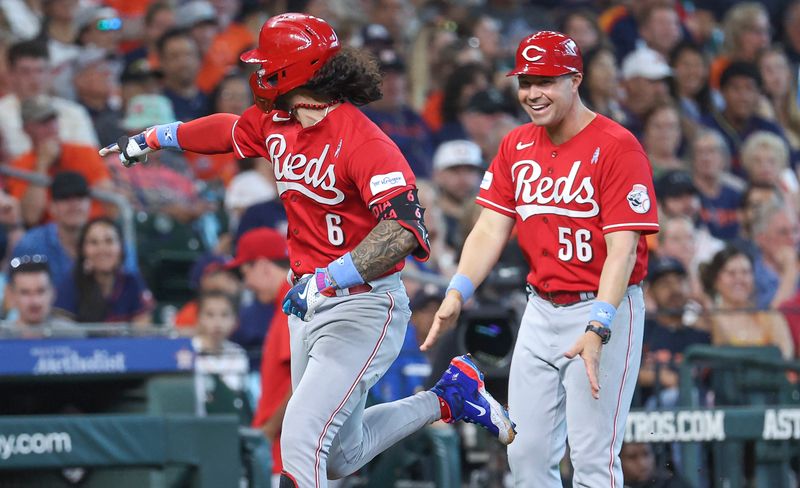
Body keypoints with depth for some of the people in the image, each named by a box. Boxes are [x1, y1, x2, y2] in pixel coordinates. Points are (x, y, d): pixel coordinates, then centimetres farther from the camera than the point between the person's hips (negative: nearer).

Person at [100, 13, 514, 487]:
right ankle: (447, 398, 32)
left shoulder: (362, 141, -22)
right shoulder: (274, 123, 4)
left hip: (362, 307, -9)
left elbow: (404, 229, -34)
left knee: (300, 443, -20)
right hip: (309, 304, 9)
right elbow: (227, 129, 27)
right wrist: (154, 138, 41)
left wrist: (327, 279, -41)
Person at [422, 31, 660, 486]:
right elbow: (491, 228, 4)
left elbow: (623, 248, -19)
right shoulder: (516, 147, 8)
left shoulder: (617, 146, -13)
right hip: (542, 309, 7)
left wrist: (597, 329, -30)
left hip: (605, 309, -7)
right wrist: (457, 294, -13)